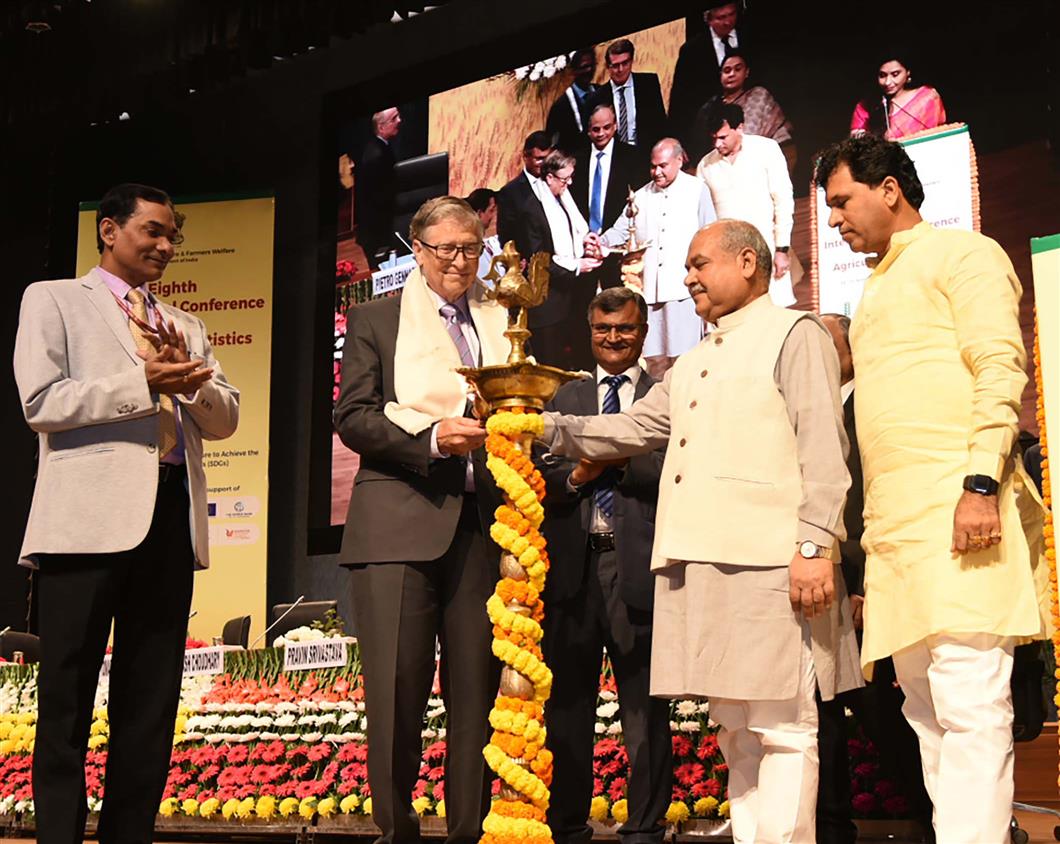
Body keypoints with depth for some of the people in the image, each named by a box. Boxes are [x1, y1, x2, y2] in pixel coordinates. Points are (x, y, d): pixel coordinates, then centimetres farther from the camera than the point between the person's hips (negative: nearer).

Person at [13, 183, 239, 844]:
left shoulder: (186, 327, 24)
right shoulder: (54, 300, 8)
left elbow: (225, 419, 18)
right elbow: (41, 400, -6)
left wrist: (189, 379, -2)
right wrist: (143, 383, -13)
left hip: (171, 514, 6)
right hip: (91, 514, -5)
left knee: (151, 700, 6)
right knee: (68, 697, -2)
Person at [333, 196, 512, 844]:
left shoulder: (504, 323, 19)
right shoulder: (376, 320, 11)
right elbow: (353, 417, 1)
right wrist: (431, 437, -14)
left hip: (482, 525, 3)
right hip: (400, 523, -3)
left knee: (478, 688, 3)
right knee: (396, 687, -6)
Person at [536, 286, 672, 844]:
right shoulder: (566, 397, 17)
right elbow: (541, 475, 10)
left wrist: (619, 458, -14)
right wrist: (577, 475, -9)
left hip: (637, 564, -3)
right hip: (573, 565, 3)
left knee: (644, 708, 1)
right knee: (567, 704, 8)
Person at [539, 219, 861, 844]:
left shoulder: (795, 334, 2)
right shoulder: (691, 367, 27)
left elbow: (823, 447, -9)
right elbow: (628, 430, 22)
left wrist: (815, 545, -18)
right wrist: (548, 428, 10)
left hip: (769, 564, -8)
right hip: (700, 566, 8)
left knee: (781, 728, -7)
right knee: (736, 731, 10)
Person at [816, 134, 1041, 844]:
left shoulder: (963, 254, 4)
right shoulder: (878, 288, 27)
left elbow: (1001, 368, -9)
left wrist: (982, 481, -21)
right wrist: (871, 532, 17)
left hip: (954, 509, -8)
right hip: (892, 522, 9)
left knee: (969, 709, -13)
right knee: (928, 713, 6)